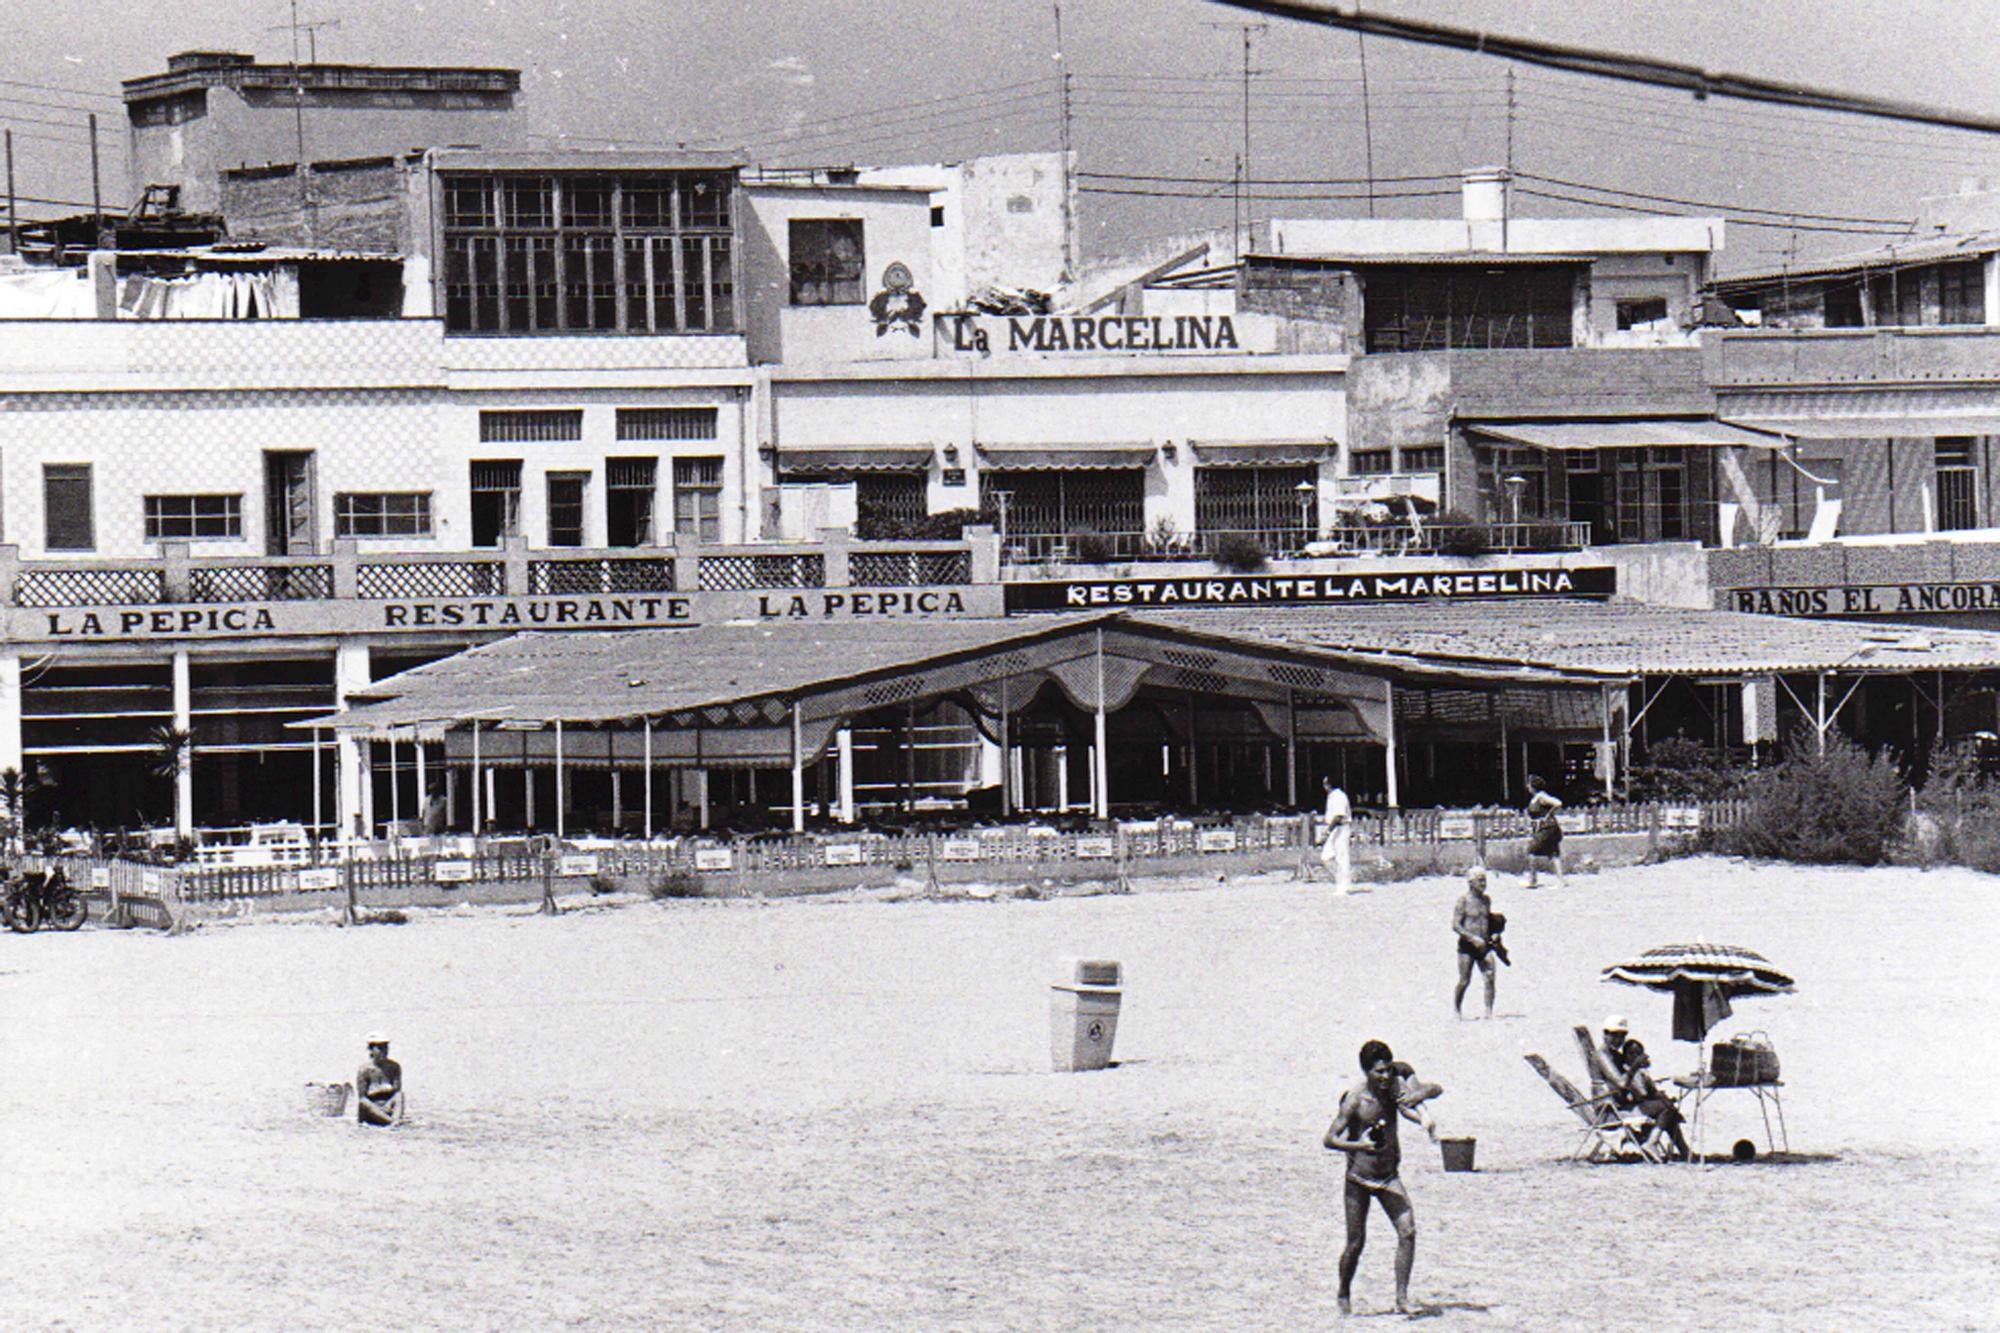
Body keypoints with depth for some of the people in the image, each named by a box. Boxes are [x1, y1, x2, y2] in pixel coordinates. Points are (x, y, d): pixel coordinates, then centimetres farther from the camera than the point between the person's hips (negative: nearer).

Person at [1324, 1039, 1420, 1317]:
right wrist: (1359, 1145, -36)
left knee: (1408, 1231, -12)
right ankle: (1344, 1296, 26)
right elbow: (1330, 1139, -20)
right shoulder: (1355, 1100, -19)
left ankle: (1401, 1298, -8)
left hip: (1389, 1177, 4)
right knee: (1356, 1243, 2)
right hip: (1359, 1179, -4)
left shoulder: (1394, 1086, -4)